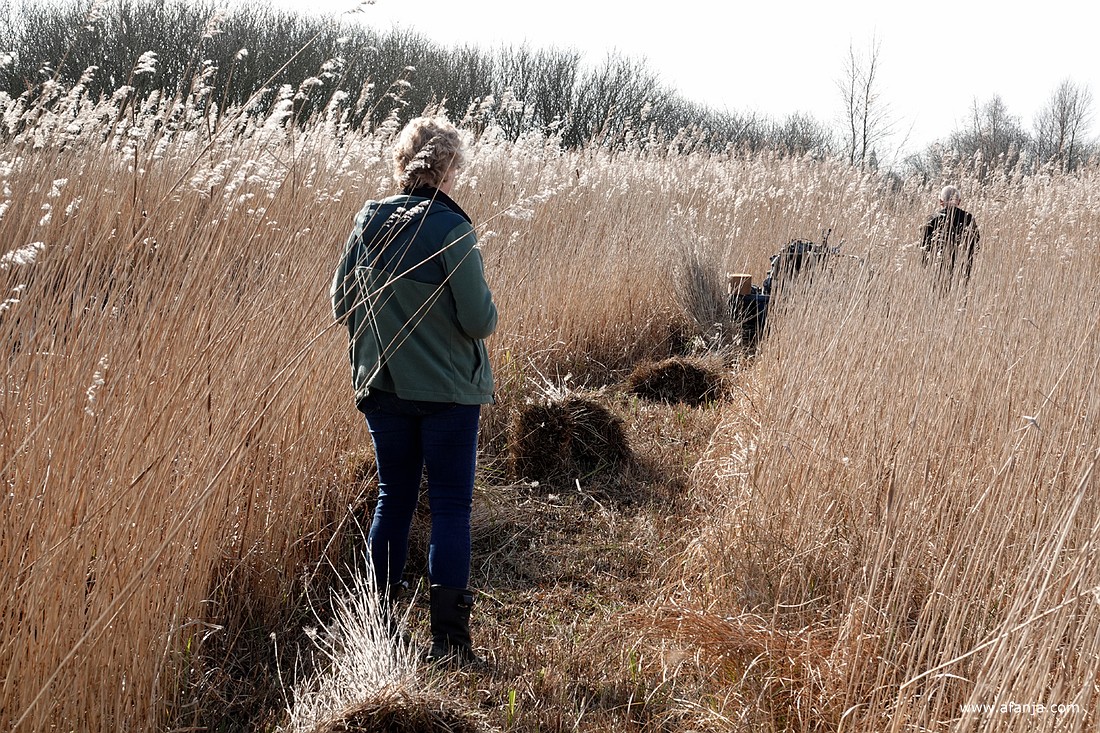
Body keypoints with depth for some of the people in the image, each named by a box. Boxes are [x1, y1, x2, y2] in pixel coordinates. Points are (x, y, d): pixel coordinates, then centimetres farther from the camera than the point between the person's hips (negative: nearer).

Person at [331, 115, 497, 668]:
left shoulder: (369, 220, -1)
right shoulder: (451, 229, -16)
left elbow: (342, 301, 7)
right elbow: (478, 319, -17)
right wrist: (488, 312, 5)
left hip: (382, 388, 5)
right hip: (448, 389, -4)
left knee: (393, 500, 15)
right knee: (450, 507, 4)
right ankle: (448, 638, 7)